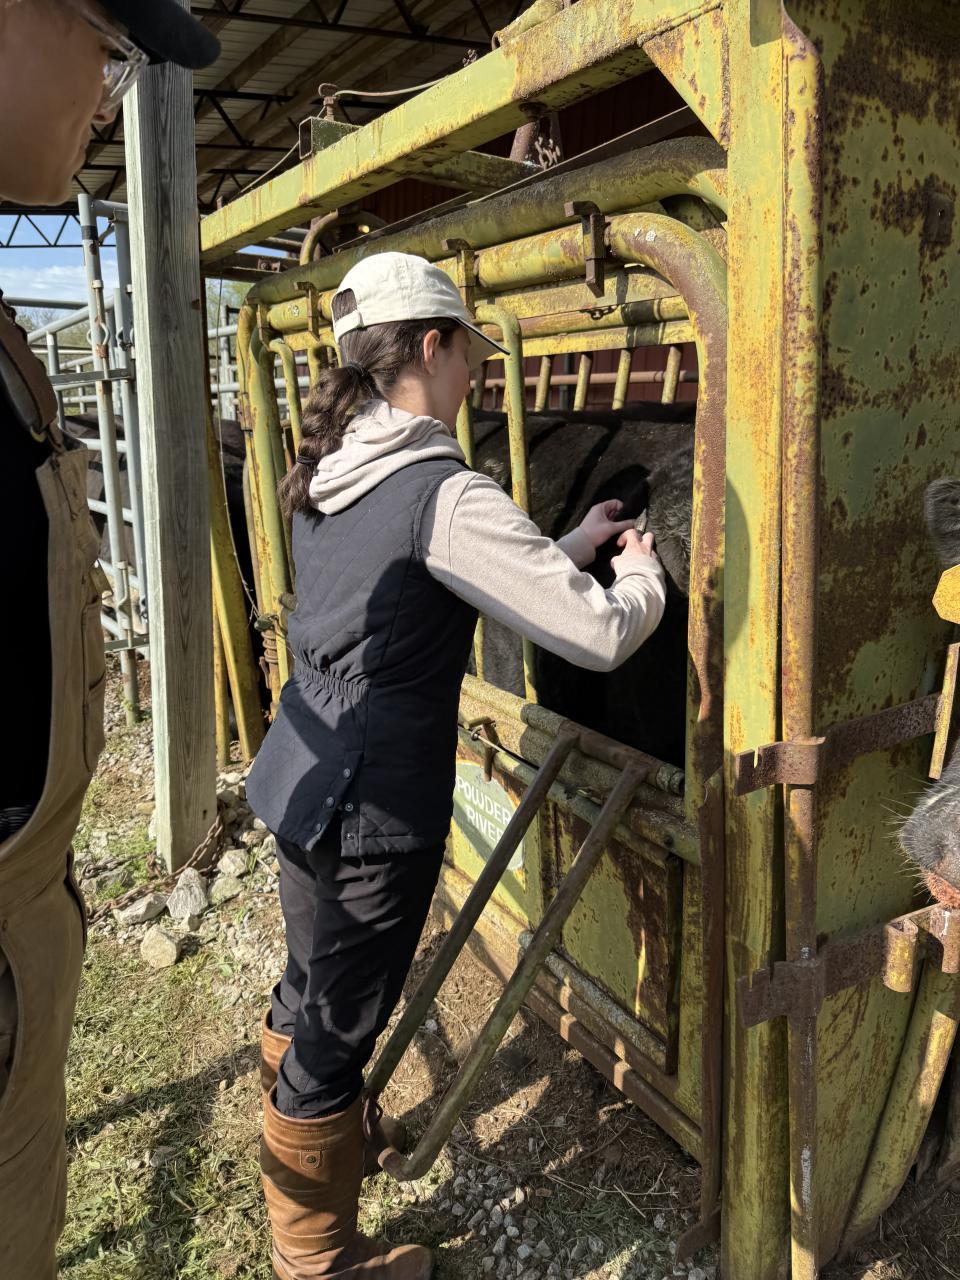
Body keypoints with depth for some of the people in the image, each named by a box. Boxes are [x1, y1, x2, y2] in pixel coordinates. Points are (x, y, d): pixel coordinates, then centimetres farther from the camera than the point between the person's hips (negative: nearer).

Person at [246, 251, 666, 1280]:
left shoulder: (331, 472, 6)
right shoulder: (444, 494, -21)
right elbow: (601, 636, -21)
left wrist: (570, 549, 18)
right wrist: (640, 576, 1)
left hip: (301, 775, 9)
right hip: (375, 811, -9)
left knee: (306, 993, 27)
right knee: (335, 1033, 9)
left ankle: (299, 1144, 52)